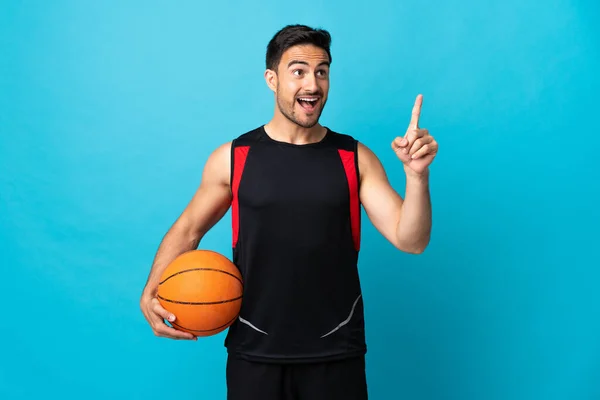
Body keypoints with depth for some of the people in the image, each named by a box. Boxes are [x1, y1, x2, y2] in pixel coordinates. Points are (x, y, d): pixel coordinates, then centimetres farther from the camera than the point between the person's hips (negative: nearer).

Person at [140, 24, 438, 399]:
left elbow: (410, 240, -6)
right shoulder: (233, 158, -4)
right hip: (254, 351, 0)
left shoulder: (356, 159, -2)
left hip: (336, 353, 1)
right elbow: (187, 229, 8)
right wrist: (152, 291, -6)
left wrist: (417, 174, -22)